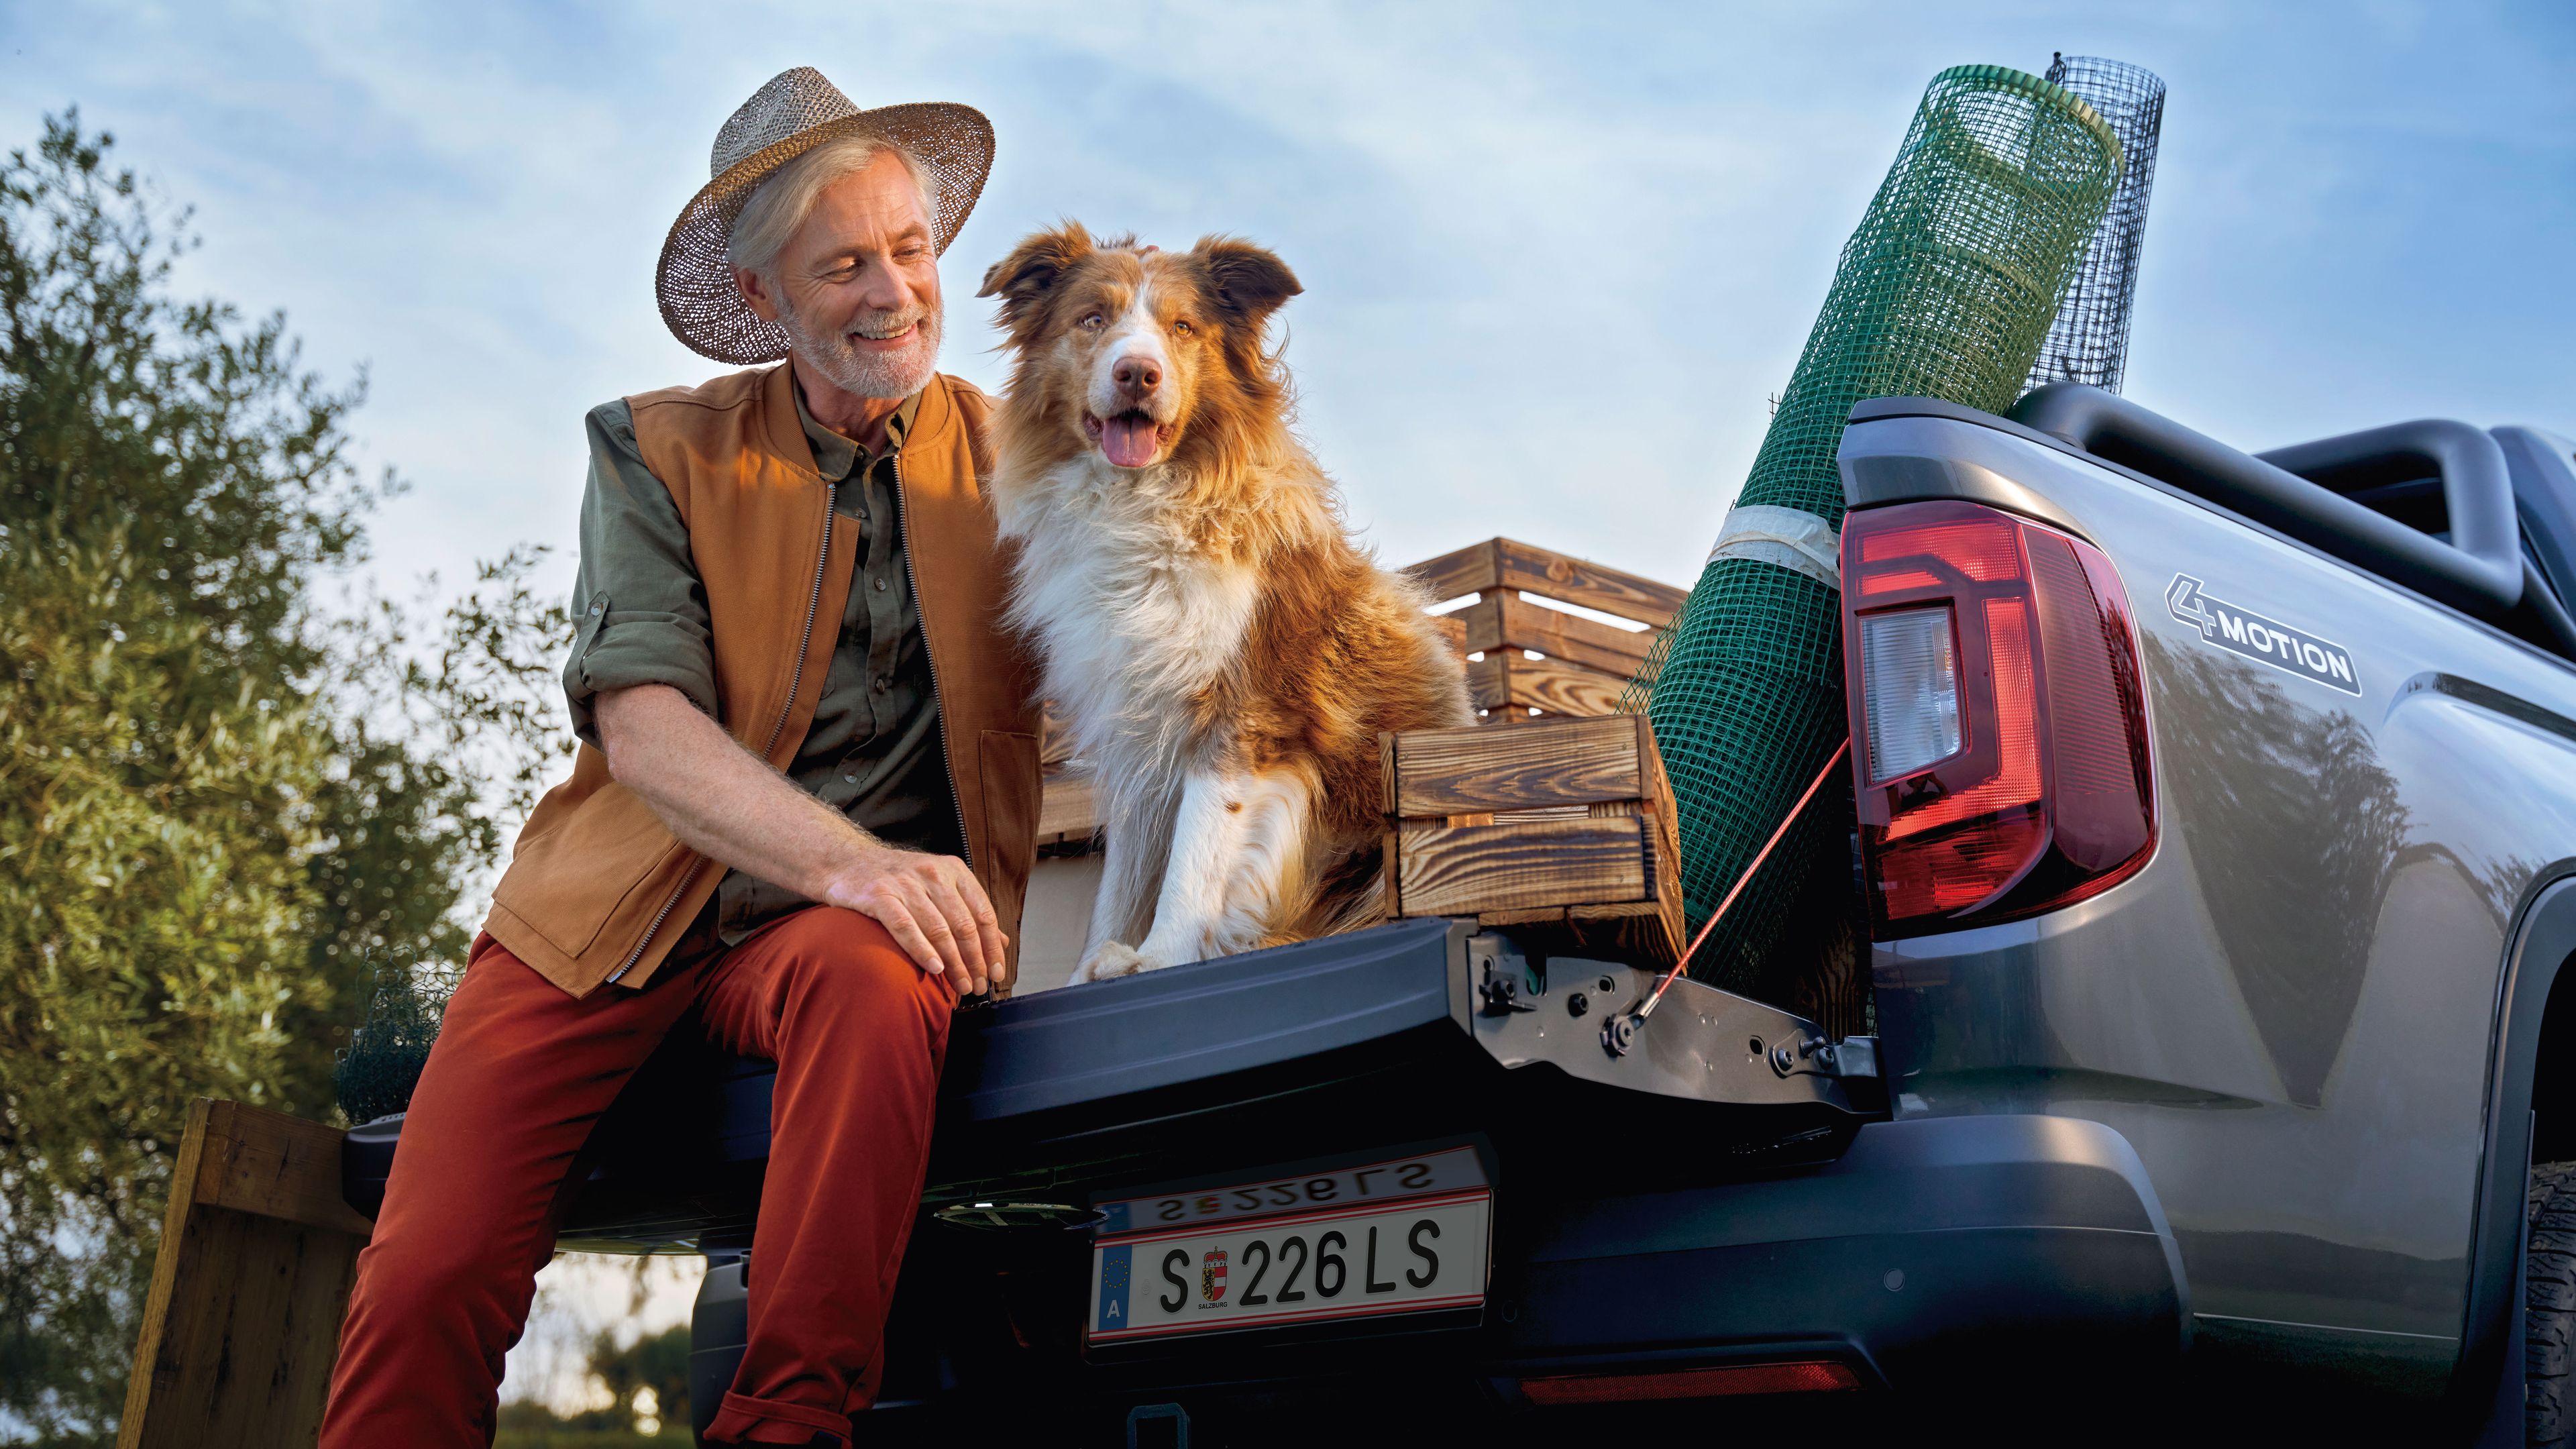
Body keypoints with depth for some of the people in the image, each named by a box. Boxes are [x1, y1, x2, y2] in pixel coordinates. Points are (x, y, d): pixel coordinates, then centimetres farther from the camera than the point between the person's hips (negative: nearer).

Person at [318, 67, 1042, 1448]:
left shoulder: (1009, 456, 8)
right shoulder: (657, 452, 5)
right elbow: (641, 725, -9)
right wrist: (856, 862, -26)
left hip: (850, 924, 0)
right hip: (613, 915, 1)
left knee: (869, 982, -37)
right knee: (426, 1278, -16)